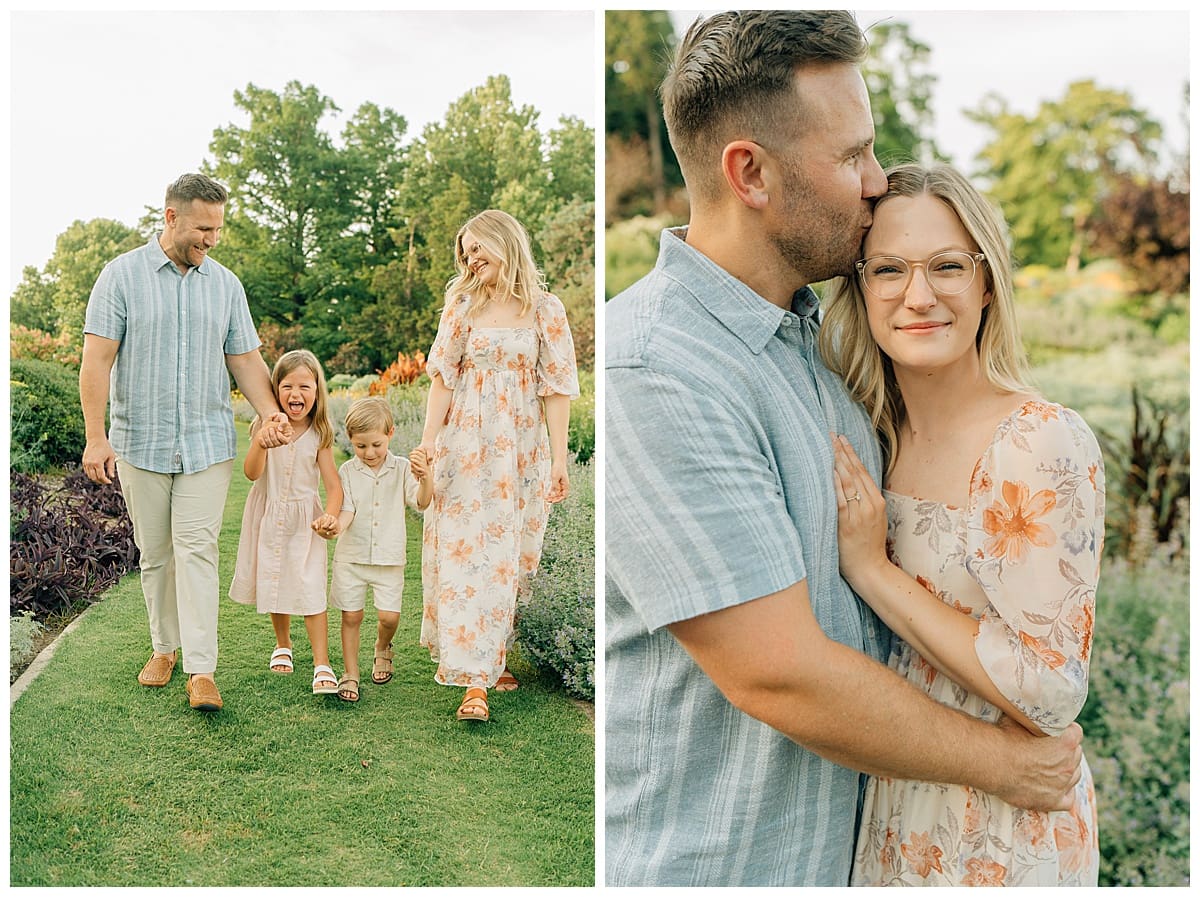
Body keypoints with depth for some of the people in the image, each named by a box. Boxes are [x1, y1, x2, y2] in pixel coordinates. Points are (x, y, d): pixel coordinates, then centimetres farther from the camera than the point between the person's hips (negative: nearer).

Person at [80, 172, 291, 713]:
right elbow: (97, 359, -6)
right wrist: (96, 437, -13)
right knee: (154, 554, 10)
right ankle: (165, 647, 28)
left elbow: (244, 358, 8)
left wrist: (269, 411, -10)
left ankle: (202, 670, -7)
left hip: (208, 441, 1)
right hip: (140, 442, -1)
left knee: (197, 550, -6)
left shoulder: (225, 284, 7)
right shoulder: (122, 275, -2)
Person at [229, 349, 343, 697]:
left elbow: (333, 483, -9)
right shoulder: (267, 428, -6)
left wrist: (330, 515, -27)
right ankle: (282, 645, 38)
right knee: (274, 584, 15)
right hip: (269, 517, 2)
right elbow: (252, 473, -15)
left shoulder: (319, 435, -7)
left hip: (304, 519, -2)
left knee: (310, 590, -9)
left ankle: (322, 665, -6)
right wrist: (260, 444, -34)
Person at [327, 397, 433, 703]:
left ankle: (382, 649, 28)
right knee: (351, 616, 4)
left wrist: (425, 475, -33)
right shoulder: (347, 472, -2)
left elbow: (422, 502, -13)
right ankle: (350, 674, 18)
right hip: (351, 556, 0)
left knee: (389, 616, -5)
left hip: (389, 559, 0)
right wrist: (335, 526, -31)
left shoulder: (402, 469, -2)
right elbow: (347, 511, -8)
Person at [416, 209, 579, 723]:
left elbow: (556, 387, 2)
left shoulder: (546, 310, 3)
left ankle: (496, 655, 21)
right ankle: (474, 680, -6)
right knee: (465, 550, -7)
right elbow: (443, 375, 5)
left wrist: (559, 455, -3)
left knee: (509, 556, 4)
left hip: (522, 450, 0)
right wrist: (429, 439, -3)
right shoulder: (463, 305, 7)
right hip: (466, 446, 0)